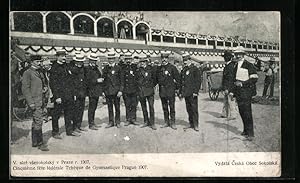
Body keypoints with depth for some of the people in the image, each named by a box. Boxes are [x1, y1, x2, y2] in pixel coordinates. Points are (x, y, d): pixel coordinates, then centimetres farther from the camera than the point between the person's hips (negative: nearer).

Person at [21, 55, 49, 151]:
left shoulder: (38, 73, 17)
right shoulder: (27, 73, -8)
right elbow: (25, 88, -13)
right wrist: (30, 102, -19)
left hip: (40, 101, 9)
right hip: (34, 101, -9)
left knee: (36, 121, 11)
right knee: (38, 121, -12)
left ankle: (35, 142, 17)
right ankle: (40, 143, -9)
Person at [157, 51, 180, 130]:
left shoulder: (172, 67, -2)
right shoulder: (159, 68, 10)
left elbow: (177, 77, 0)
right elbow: (157, 78, 19)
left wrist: (176, 87, -1)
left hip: (170, 90, -4)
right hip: (162, 90, 4)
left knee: (172, 107, -2)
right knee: (165, 108, 9)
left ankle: (172, 123, 2)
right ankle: (166, 122, 17)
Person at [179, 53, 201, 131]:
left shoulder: (194, 69, -3)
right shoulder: (183, 70, 17)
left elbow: (198, 81, -8)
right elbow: (181, 82, 21)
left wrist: (195, 91, -15)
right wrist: (180, 92, 16)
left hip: (192, 93, -6)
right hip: (186, 93, 6)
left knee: (194, 109, -5)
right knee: (189, 109, 9)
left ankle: (196, 125, -2)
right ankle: (191, 124, 16)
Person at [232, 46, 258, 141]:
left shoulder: (249, 65, -7)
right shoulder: (235, 65, 15)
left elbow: (254, 78, -13)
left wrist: (242, 83, -18)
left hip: (246, 92, -7)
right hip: (238, 92, 7)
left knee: (247, 112, -10)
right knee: (241, 112, 11)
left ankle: (250, 134, -7)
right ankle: (246, 130, 23)